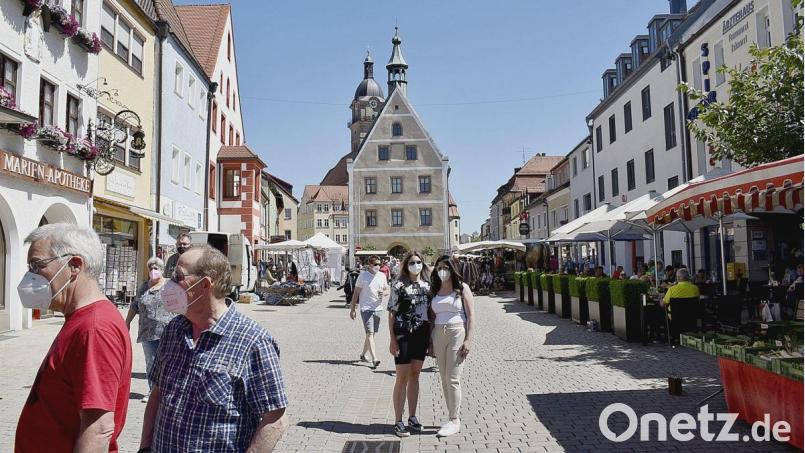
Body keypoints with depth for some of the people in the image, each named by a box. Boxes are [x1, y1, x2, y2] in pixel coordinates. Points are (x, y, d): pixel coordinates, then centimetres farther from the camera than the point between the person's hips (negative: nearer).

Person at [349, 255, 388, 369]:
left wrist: (383, 293, -10)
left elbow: (387, 290, 16)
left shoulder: (382, 276, 6)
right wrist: (352, 309, -2)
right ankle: (374, 359, -17)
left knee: (371, 334, 13)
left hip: (378, 308, 5)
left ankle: (363, 354, 30)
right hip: (366, 308, -5)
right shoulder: (363, 276, -6)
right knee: (370, 333, -12)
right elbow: (356, 293, -1)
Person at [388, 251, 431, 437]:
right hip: (403, 335, -4)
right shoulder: (399, 285, -6)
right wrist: (392, 339, -12)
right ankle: (398, 421, 9)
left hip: (421, 335, 5)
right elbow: (391, 312, -7)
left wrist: (431, 337, 8)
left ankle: (412, 417, 24)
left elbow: (430, 311, 12)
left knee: (415, 375, 13)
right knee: (402, 377, 0)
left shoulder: (427, 285, 7)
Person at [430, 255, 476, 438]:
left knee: (452, 379, -6)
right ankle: (453, 417, 21)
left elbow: (471, 315, -5)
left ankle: (454, 421, 5)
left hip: (457, 333, -5)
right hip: (439, 334, 5)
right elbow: (432, 317, 13)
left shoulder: (462, 288, -2)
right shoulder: (434, 291, 11)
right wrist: (430, 341, 9)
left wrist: (469, 340, -13)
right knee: (444, 380, 9)